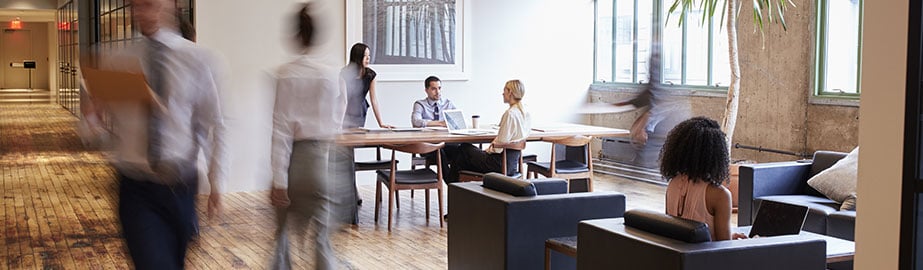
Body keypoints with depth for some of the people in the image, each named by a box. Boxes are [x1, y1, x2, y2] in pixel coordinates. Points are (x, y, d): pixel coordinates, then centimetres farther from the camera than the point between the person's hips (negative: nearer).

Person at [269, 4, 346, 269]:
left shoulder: (285, 75, -8)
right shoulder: (335, 75, 0)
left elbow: (281, 130, -10)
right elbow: (338, 123, 6)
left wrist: (278, 180, -9)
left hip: (293, 158, -1)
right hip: (324, 159, 2)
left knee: (283, 230, 17)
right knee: (321, 237, 5)